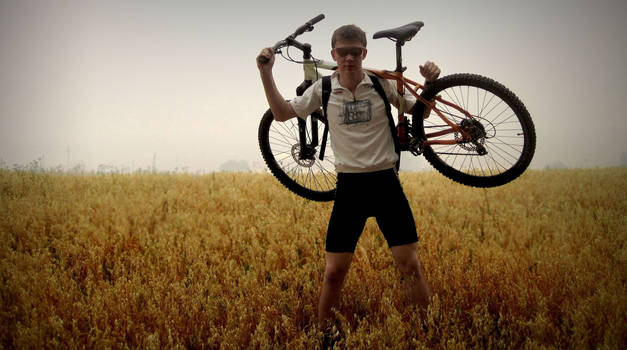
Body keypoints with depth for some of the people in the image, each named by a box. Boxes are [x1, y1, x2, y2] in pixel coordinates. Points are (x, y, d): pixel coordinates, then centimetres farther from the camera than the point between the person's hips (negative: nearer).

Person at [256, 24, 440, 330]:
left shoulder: (382, 83, -2)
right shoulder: (323, 89, 2)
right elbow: (282, 114, 8)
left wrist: (430, 82, -10)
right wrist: (266, 73, -1)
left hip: (385, 182, -1)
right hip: (348, 186, 1)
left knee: (410, 265, -1)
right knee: (334, 272, 1)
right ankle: (323, 333, 19)